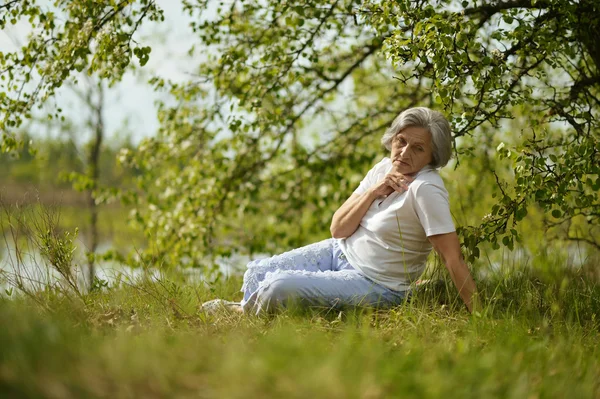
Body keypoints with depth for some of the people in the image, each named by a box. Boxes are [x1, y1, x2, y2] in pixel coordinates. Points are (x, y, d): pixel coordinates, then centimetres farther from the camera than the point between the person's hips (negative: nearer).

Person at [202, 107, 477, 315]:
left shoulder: (426, 188, -23)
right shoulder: (384, 168, -1)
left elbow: (453, 259, -25)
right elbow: (338, 230, -2)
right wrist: (373, 192, -16)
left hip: (374, 284, -7)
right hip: (340, 253, 7)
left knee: (279, 287, -21)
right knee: (257, 273, -2)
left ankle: (243, 311, 12)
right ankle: (246, 310, 29)